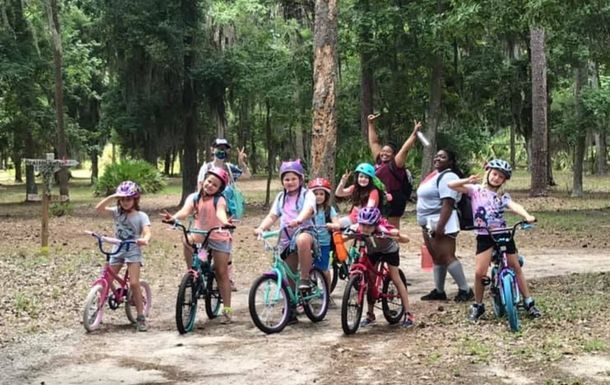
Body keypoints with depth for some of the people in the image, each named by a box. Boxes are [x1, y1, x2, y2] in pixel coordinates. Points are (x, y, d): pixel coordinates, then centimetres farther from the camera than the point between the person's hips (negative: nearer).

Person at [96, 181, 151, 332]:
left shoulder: (141, 216, -7)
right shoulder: (117, 212, 3)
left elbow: (147, 232, -22)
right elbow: (99, 209, -10)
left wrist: (144, 240, -46)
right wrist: (112, 197, -22)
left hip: (133, 252, -4)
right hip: (117, 251, 4)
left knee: (134, 283, -14)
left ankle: (141, 317, -6)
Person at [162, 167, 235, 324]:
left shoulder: (219, 199, -16)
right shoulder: (194, 197, -8)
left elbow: (220, 212, -36)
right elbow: (185, 211, -26)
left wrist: (225, 223, -59)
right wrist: (173, 217, -47)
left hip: (219, 237, -3)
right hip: (200, 235, 3)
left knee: (221, 273, -2)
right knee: (187, 241, -27)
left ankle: (227, 309, 6)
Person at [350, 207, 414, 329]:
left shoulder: (382, 230, -42)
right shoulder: (357, 229, -33)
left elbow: (406, 239, -45)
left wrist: (398, 236, -65)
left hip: (389, 249, -3)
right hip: (372, 251, 4)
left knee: (396, 279, -7)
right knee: (370, 279, -1)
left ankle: (408, 315, -3)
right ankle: (370, 315, 12)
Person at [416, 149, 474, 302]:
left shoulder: (447, 177, -15)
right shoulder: (435, 174, 17)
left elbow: (447, 204, -24)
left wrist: (440, 226, -30)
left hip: (441, 223, -11)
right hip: (429, 223, 11)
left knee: (446, 257, -13)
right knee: (437, 258, 13)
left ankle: (465, 290, -9)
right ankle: (439, 291, 19)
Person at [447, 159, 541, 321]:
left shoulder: (503, 196, 5)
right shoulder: (476, 190, 1)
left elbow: (515, 206, -15)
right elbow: (451, 185, -6)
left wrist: (527, 216, -34)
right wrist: (467, 180, -22)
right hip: (484, 236, -2)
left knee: (516, 268, 9)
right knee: (480, 273, -13)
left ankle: (529, 302, 20)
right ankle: (478, 305, 8)